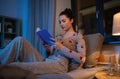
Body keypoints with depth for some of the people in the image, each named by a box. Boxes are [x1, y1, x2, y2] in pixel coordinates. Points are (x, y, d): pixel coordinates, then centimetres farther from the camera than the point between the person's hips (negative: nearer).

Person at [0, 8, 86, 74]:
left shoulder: (78, 36, 8)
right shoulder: (58, 37, 26)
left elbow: (82, 59, -6)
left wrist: (62, 47, -12)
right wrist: (46, 43, 5)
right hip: (45, 61, 7)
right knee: (20, 40, -14)